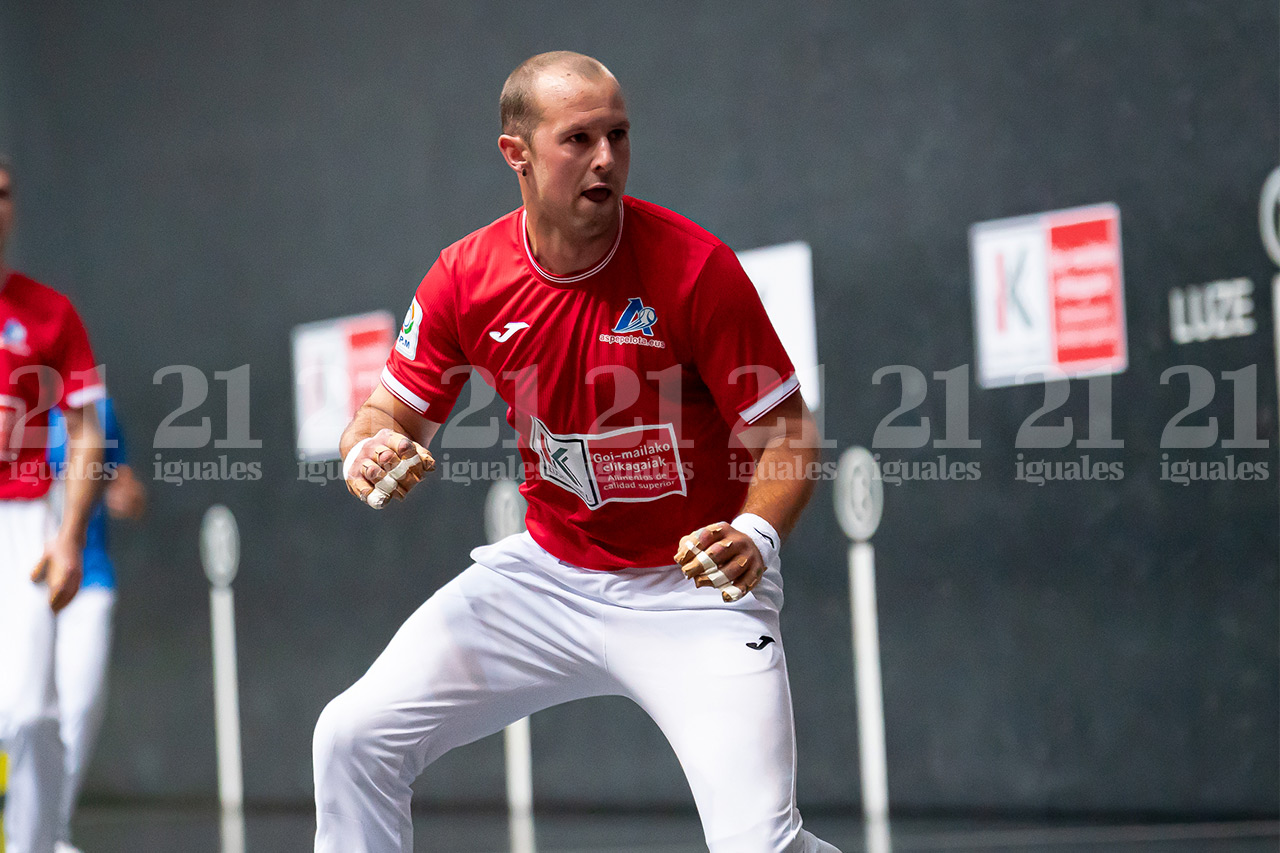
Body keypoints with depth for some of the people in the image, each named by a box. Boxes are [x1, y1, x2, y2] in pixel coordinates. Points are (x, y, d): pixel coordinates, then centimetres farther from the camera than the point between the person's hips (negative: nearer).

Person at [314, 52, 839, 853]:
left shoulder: (694, 265, -17)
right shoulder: (468, 276, -6)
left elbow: (787, 431, -12)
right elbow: (394, 412, 4)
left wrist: (757, 535, -31)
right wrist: (369, 452, -20)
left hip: (696, 588, -4)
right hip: (549, 572, 4)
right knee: (356, 739, -4)